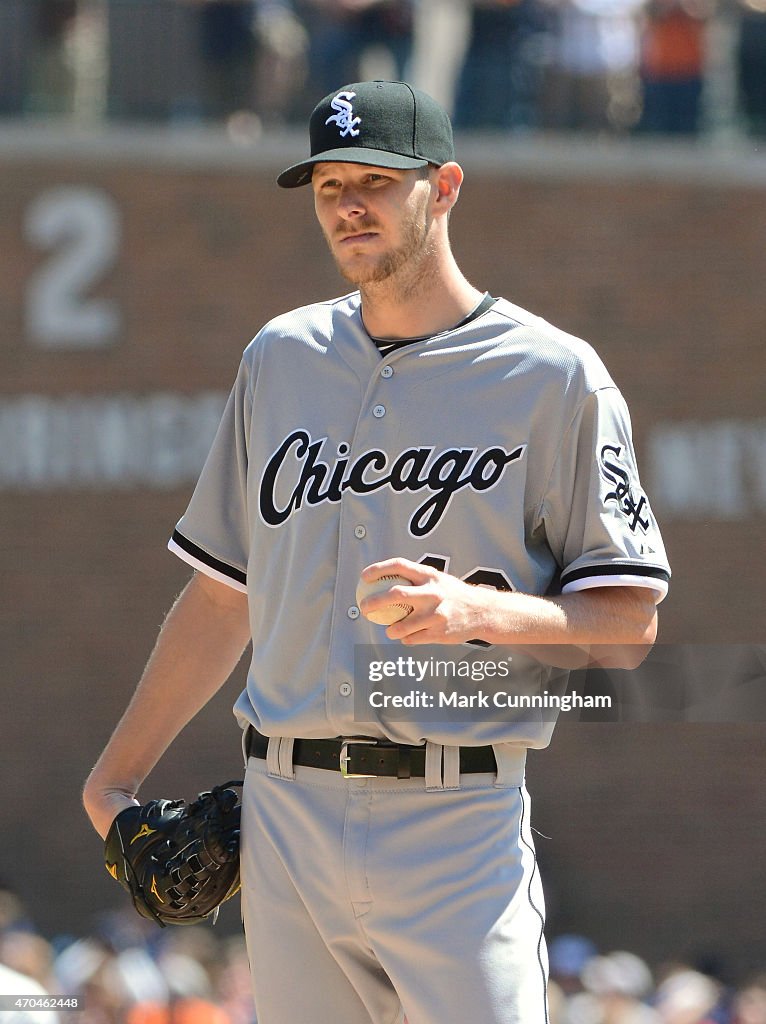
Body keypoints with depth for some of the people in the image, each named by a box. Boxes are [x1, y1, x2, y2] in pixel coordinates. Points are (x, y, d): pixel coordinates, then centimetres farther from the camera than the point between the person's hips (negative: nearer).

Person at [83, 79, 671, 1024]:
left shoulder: (556, 376, -2)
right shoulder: (279, 359, 14)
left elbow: (628, 623, -4)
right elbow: (226, 593, 19)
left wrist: (478, 609, -21)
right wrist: (115, 778, 15)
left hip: (460, 832, -5)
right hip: (285, 814, 5)